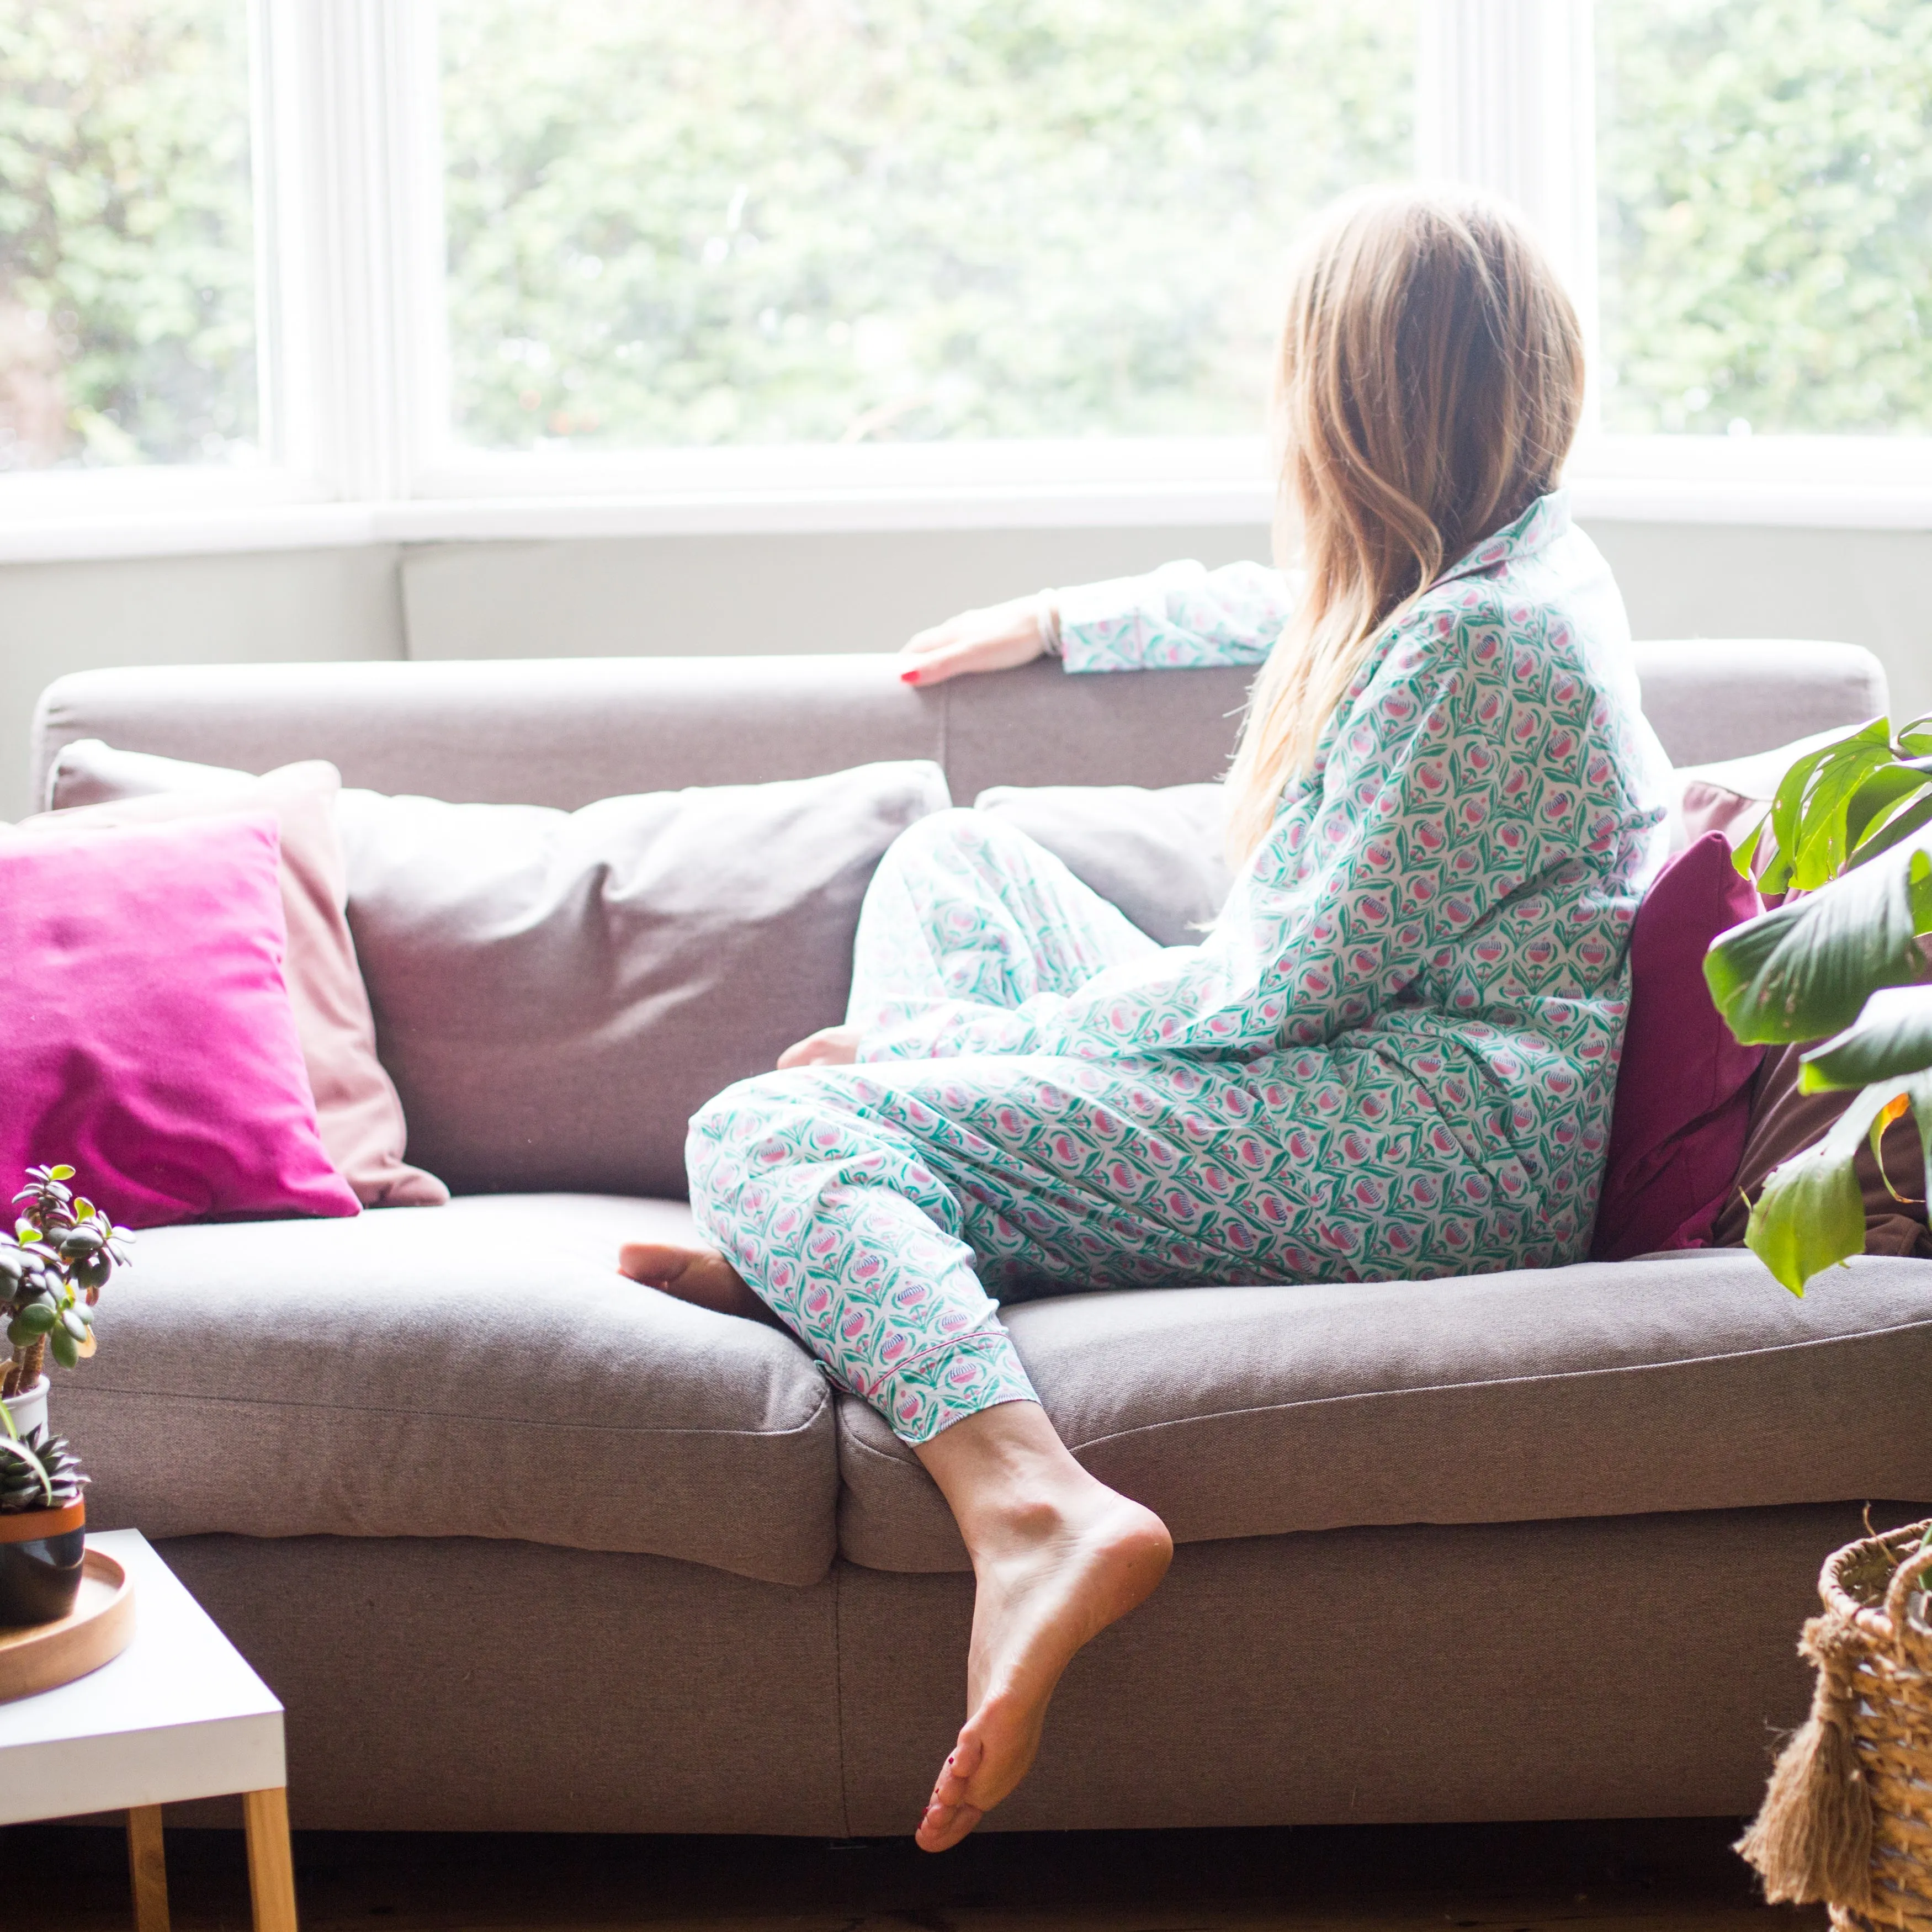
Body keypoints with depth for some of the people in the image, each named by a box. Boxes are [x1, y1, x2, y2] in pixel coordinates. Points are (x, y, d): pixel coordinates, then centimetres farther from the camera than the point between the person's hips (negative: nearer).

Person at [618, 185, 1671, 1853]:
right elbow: (1289, 613, 37)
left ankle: (1031, 1506, -43)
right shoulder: (1523, 563, 12)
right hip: (1371, 1071, 11)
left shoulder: (1481, 644, -19)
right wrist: (1056, 624, 47)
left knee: (766, 1133, -21)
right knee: (952, 861, 23)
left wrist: (952, 1038, -11)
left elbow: (1286, 982, -19)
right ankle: (846, 1250, 3)